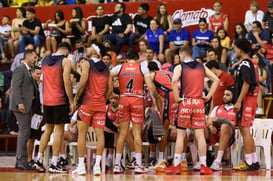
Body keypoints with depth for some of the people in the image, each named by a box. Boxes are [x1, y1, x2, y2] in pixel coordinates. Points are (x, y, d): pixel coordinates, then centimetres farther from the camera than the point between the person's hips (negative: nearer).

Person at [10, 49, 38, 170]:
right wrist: (19, 103, -23)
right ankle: (22, 161, -11)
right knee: (24, 132, -11)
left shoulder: (27, 70, 21)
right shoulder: (20, 69, -9)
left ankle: (20, 162, 14)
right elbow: (16, 87, -17)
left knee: (24, 133, 11)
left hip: (26, 106, 10)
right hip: (22, 106, -10)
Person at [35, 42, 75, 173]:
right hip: (59, 100, -6)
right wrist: (71, 101, -10)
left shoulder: (44, 60, 12)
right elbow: (66, 82, -14)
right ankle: (54, 164, -4)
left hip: (46, 99, 6)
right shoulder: (65, 61, -7)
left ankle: (39, 160, 13)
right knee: (59, 131, -2)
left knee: (48, 129, 16)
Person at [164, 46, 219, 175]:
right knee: (200, 135, 3)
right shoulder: (202, 67, 11)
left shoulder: (180, 67, -1)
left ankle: (176, 165, 3)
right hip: (199, 102, 3)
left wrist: (177, 97, -11)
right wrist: (208, 96, 9)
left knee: (180, 134, 2)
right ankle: (203, 166, 1)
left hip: (185, 102, -3)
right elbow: (216, 80, 10)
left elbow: (174, 81, -20)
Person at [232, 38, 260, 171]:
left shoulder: (245, 64, -13)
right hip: (252, 99, 10)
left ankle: (249, 162, -10)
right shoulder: (252, 63, 17)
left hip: (246, 99, -10)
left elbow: (246, 84, -21)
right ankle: (254, 161, 15)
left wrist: (238, 101, -23)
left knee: (245, 130, -9)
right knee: (245, 130, 14)